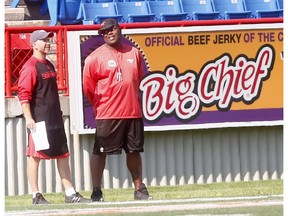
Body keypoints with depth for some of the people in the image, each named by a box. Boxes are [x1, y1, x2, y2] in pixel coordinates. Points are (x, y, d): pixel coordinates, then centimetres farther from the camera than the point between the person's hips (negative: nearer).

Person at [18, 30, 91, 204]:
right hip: (39, 120, -9)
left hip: (55, 119, 9)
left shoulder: (49, 65, 17)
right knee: (35, 156, -4)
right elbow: (24, 95, -16)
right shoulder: (30, 67, -10)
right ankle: (36, 196, -2)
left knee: (63, 155, 8)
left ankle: (70, 194, 10)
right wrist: (28, 118, -23)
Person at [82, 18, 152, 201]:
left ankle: (139, 189, 19)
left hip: (133, 112, 4)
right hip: (107, 115, -4)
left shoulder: (134, 53, 9)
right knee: (100, 151, -3)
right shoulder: (95, 57, -6)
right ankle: (96, 192, 1)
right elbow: (88, 87, -2)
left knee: (134, 150, 11)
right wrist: (100, 105, 5)